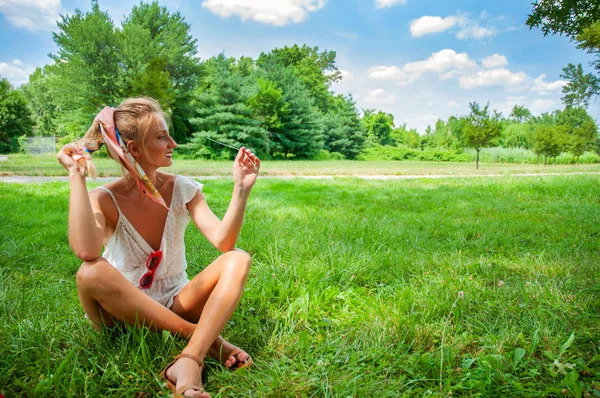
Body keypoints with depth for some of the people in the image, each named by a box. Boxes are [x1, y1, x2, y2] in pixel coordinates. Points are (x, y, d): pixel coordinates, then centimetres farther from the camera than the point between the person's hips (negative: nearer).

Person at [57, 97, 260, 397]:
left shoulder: (183, 189, -6)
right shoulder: (104, 200, -13)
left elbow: (223, 241, -19)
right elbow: (86, 251, -35)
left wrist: (241, 189, -30)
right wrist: (77, 176, -29)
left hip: (176, 306, 2)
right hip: (123, 313, -2)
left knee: (238, 260, -21)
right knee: (92, 273, -34)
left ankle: (188, 364, -37)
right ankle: (208, 340, -25)